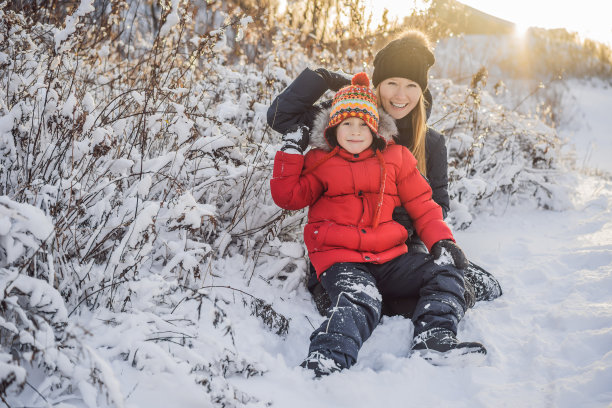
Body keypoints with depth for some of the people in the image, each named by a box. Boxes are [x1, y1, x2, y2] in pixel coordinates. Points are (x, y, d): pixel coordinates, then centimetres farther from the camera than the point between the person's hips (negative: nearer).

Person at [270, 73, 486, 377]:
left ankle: (434, 341, -24)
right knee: (359, 302, -33)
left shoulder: (396, 158, 14)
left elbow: (422, 206, 15)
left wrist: (442, 240, -1)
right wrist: (291, 152, 1)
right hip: (340, 260, -4)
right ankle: (325, 362, -51)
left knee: (445, 273, -12)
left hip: (390, 257, 4)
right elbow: (288, 197, 7)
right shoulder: (319, 161, 12)